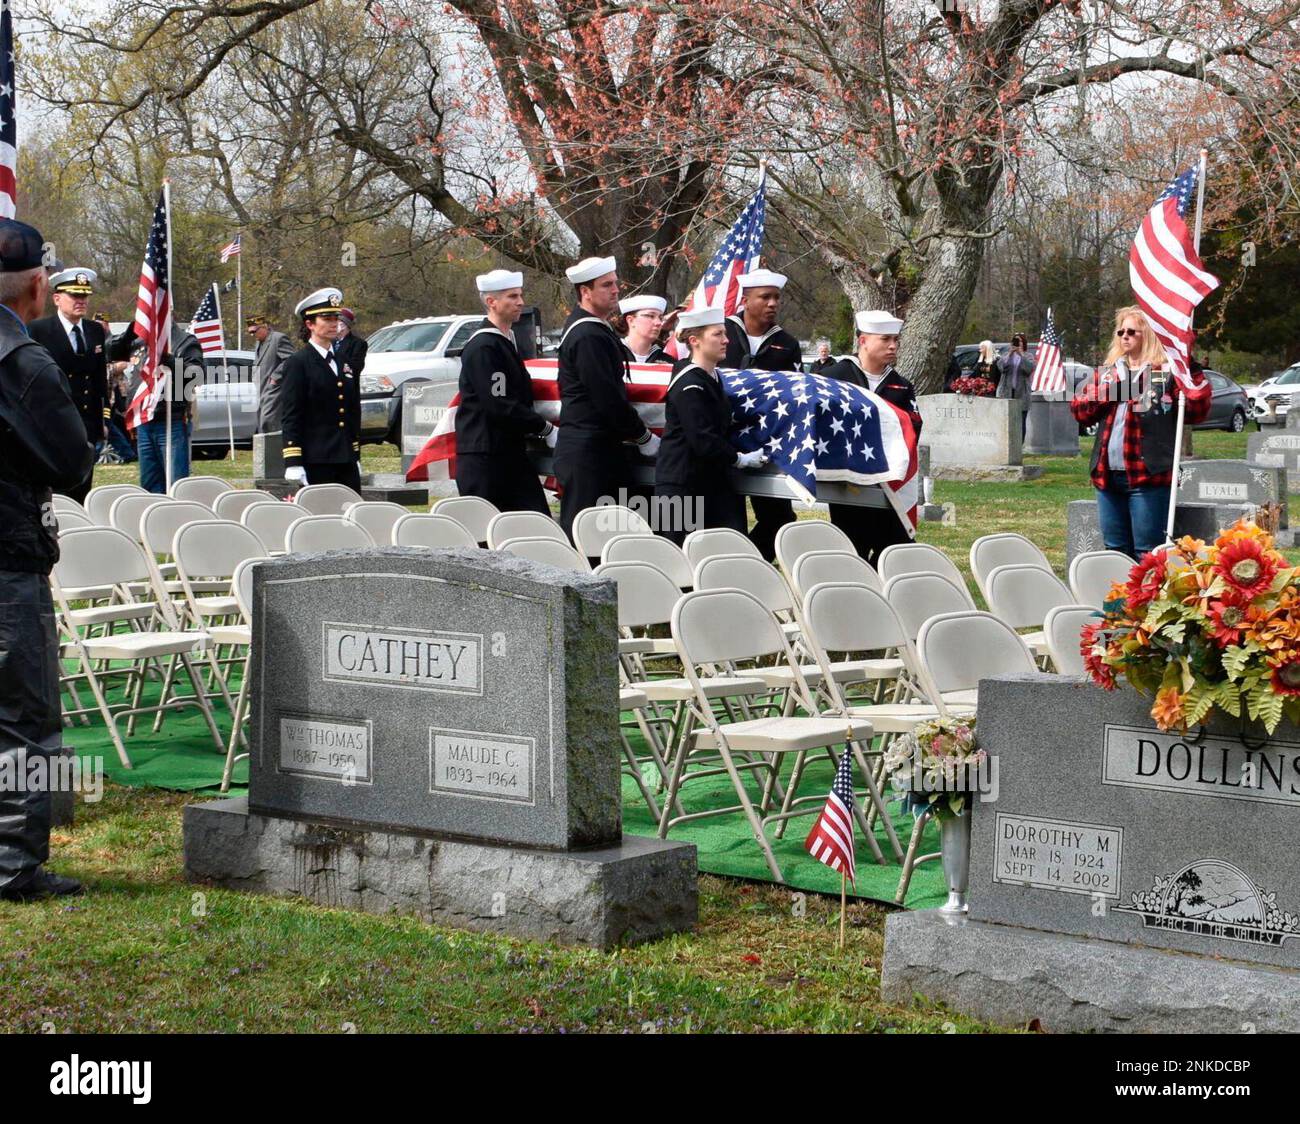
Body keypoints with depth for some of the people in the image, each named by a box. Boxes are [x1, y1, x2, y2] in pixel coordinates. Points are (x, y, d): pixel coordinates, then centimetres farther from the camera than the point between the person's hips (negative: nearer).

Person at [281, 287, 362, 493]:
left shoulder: (344, 363, 16)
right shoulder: (297, 363, -5)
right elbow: (290, 416, -10)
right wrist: (293, 463, -17)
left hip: (346, 461, 7)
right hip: (315, 462, -7)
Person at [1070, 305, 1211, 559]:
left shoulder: (1165, 374, 0)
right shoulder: (1106, 372, 17)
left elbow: (1196, 411, -8)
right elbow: (1079, 411, 9)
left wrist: (1195, 376, -18)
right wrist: (1107, 391, -5)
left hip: (1148, 475, -6)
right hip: (1108, 475, 6)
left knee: (1147, 553, -4)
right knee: (1115, 551, 13)